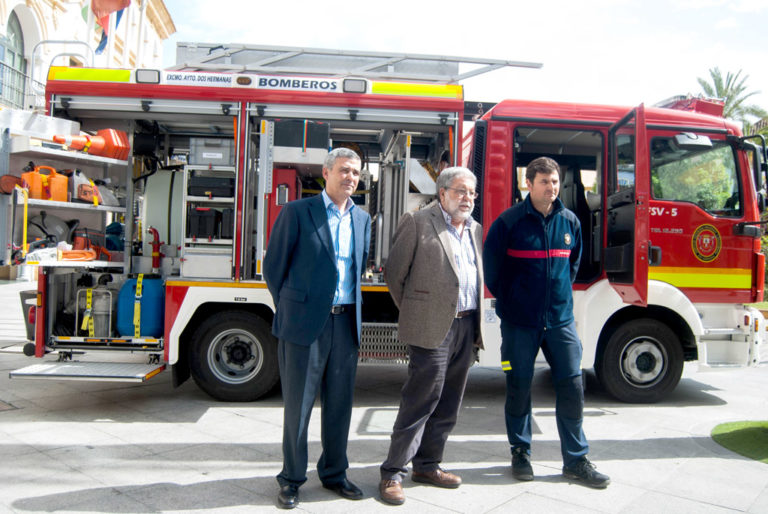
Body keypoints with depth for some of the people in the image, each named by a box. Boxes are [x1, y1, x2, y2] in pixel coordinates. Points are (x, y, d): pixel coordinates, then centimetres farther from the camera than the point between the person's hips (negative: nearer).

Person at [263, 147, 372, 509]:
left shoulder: (362, 219, 12)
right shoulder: (297, 212, -4)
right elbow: (273, 266, 0)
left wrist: (351, 310, 14)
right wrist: (291, 310, 5)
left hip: (346, 323, 5)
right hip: (305, 323, -4)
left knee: (339, 404, 13)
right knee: (298, 406, 6)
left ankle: (334, 473, 29)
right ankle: (291, 480, 21)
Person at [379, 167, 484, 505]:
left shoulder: (475, 230, 17)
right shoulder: (417, 223, -4)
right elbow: (394, 273, -1)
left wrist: (475, 324, 15)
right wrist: (412, 313, 5)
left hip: (466, 326, 7)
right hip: (433, 328, -7)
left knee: (448, 404, 13)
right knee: (420, 401, -4)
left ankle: (427, 465, 27)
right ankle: (393, 473, 8)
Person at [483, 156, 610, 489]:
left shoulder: (570, 221, 4)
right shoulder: (509, 221, -7)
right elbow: (492, 267, 2)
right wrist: (509, 302, 7)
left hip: (560, 318, 3)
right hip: (519, 322, -3)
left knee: (572, 386, 3)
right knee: (519, 387, 7)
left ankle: (576, 461, 16)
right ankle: (520, 452, 24)